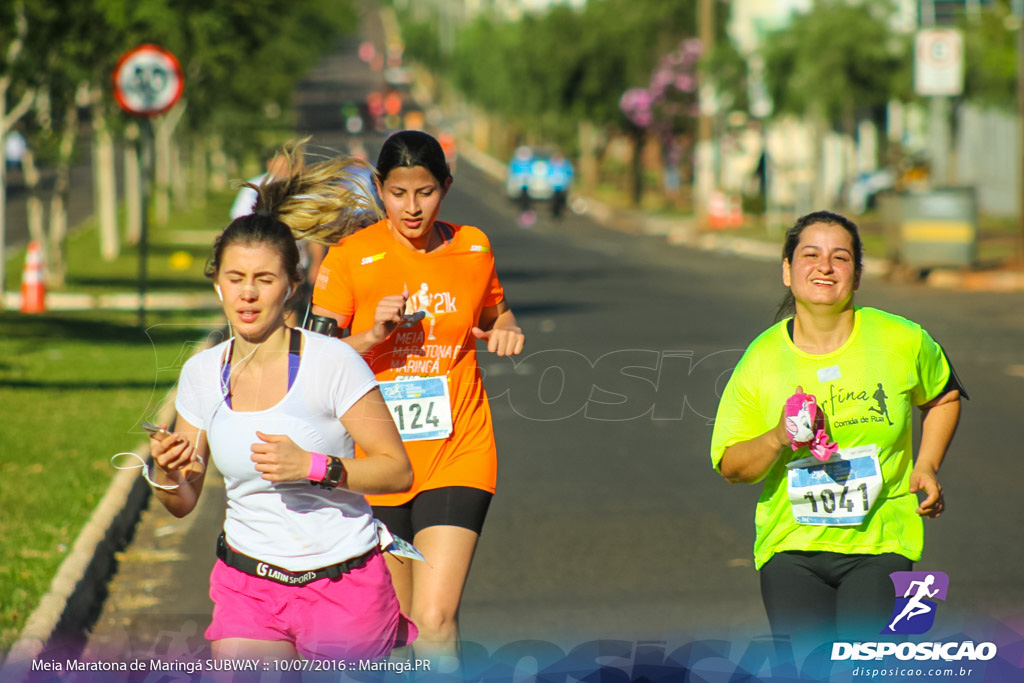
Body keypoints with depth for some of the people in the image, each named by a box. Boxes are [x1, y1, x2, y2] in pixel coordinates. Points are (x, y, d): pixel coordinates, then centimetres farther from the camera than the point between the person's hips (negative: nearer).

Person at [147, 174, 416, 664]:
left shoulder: (331, 362, -13)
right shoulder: (202, 374, 1)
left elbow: (398, 471, -12)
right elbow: (182, 504, 8)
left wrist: (312, 466, -25)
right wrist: (167, 475, -14)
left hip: (341, 583, -3)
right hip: (246, 582, 3)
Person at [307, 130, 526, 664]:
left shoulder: (473, 249, 3)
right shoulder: (350, 258, -6)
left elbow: (495, 318, 22)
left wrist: (505, 333, -1)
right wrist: (371, 336, -24)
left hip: (458, 455, 0)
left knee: (435, 617, -15)